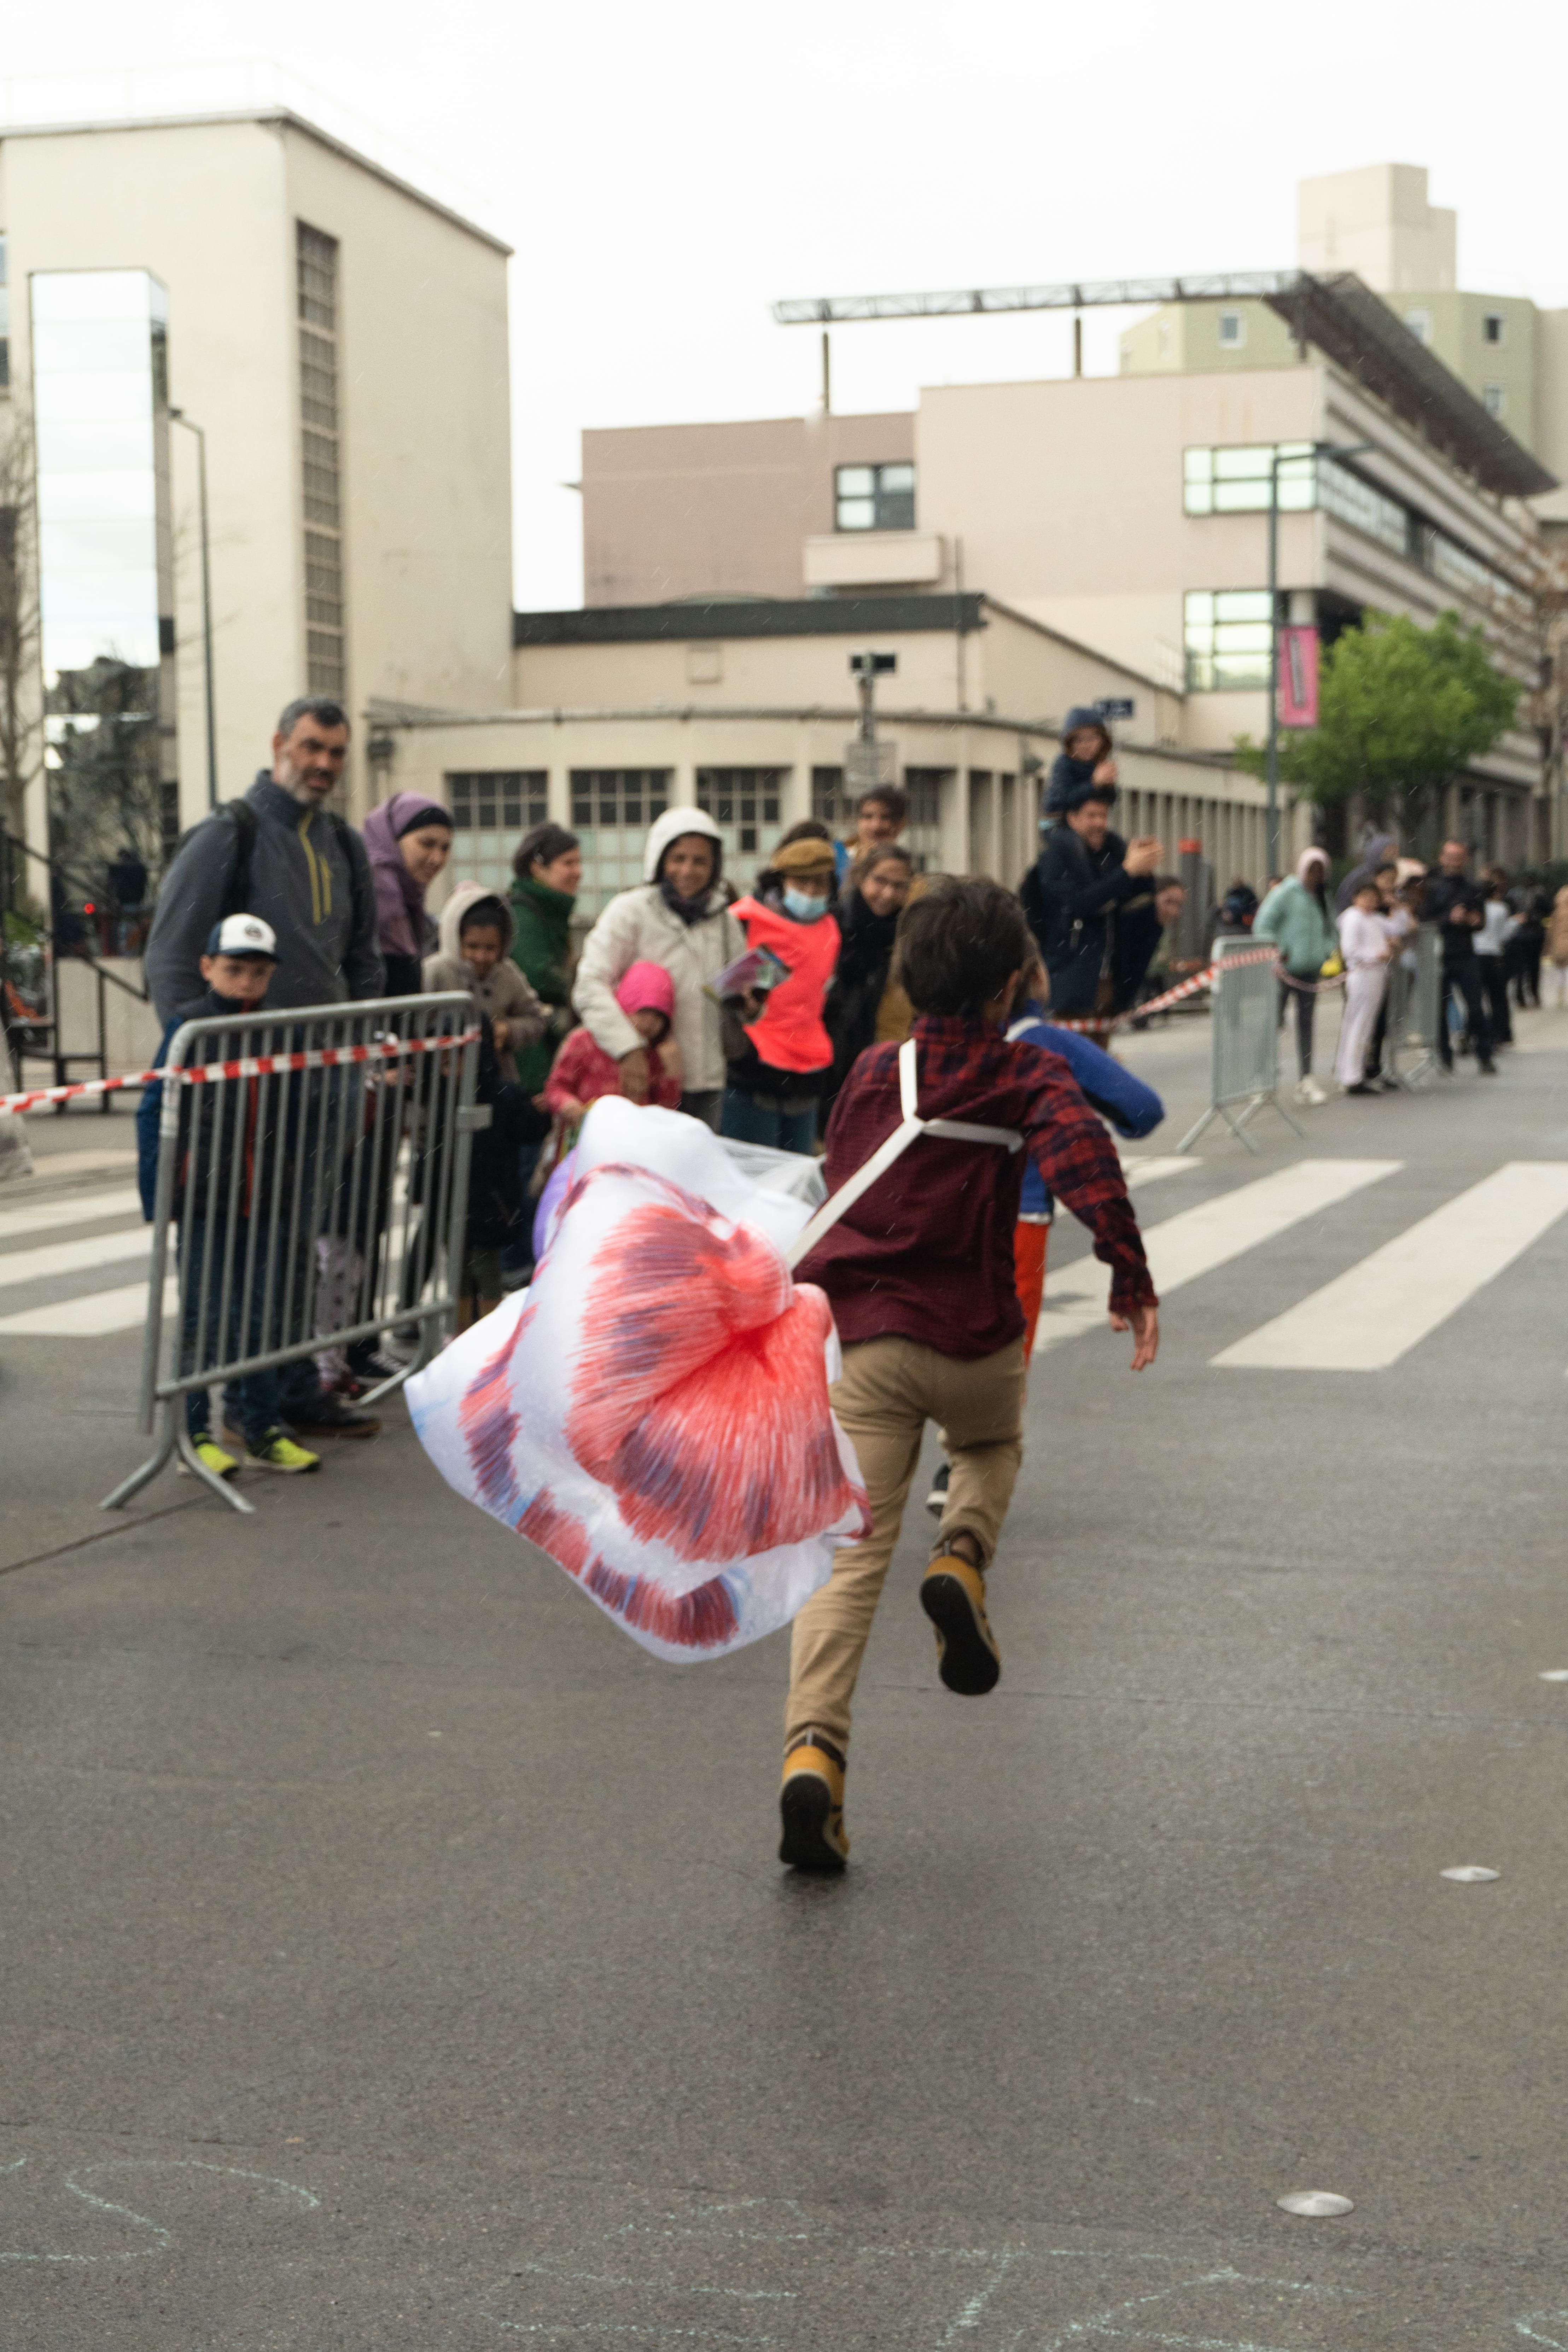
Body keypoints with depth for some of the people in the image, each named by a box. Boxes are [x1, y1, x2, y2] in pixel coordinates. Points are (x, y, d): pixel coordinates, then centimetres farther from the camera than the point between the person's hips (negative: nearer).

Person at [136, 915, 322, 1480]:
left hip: (256, 1200, 5)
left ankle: (261, 1429, 19)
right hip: (201, 1198, -5)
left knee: (255, 1316, 11)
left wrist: (281, 1184, 11)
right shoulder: (190, 1025, -8)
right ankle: (194, 1434, 11)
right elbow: (154, 1111, -8)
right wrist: (157, 1197, -12)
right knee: (204, 1317, 1)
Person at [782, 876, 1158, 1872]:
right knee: (996, 1447, 34)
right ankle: (963, 1556, 3)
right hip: (976, 1340, -2)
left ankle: (814, 1748, -20)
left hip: (867, 1337, 2)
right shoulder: (1028, 1074, -2)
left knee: (850, 1556, -1)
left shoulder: (872, 1071, 10)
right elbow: (1085, 1158, -21)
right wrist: (1133, 1278, -22)